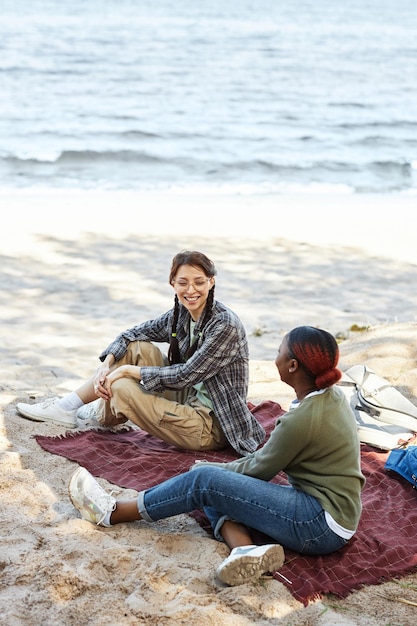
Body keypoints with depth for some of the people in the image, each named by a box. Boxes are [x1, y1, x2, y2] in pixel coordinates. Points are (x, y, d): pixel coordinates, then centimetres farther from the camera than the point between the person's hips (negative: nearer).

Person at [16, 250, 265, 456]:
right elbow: (133, 334, 8)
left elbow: (186, 375, -24)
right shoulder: (181, 314, 1)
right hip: (191, 400, 8)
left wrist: (128, 370, -18)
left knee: (120, 388, -18)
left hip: (212, 426, -8)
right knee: (136, 347, -1)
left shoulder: (225, 325, -22)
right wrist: (107, 364, -11)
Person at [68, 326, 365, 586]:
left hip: (323, 526, -10)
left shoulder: (303, 419, -23)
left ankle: (113, 513, -1)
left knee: (204, 481, -13)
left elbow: (260, 470, -9)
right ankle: (245, 548, -20)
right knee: (214, 492, 5)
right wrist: (221, 470, 8)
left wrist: (211, 469, 7)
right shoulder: (330, 396, 5)